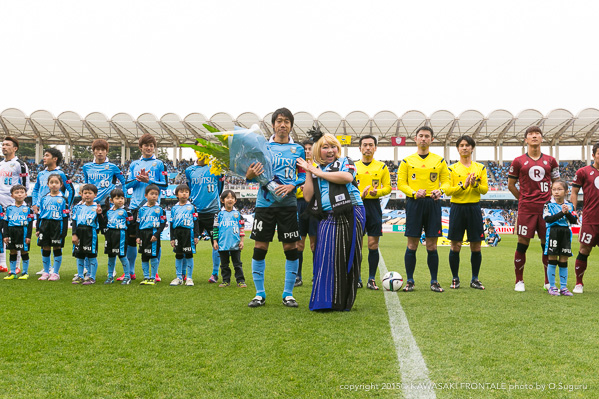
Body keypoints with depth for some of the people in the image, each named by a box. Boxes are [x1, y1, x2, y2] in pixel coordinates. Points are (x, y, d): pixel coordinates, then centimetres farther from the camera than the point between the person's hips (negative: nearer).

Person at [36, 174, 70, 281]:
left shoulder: (63, 199, 0)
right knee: (45, 249, 6)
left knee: (57, 248, 0)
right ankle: (46, 272, 17)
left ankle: (55, 273, 8)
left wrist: (64, 231, -8)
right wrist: (38, 229, 9)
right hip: (45, 225, 4)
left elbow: (65, 216, -2)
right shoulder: (44, 198, 10)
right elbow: (40, 214, 14)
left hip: (57, 226, -3)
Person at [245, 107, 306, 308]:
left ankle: (288, 293, 13)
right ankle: (259, 294, 11)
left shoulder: (298, 149, 9)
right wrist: (251, 173, -16)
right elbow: (249, 176, 7)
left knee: (291, 248, 0)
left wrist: (292, 185, -10)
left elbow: (303, 175, 10)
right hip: (265, 203, 0)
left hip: (288, 203, 1)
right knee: (260, 248, -1)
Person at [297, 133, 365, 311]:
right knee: (327, 257, -7)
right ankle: (325, 301, 1)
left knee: (349, 257, -1)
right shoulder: (315, 170, 19)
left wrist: (320, 173, -7)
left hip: (351, 215, -3)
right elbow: (308, 196, 8)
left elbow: (347, 177, -16)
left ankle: (345, 302, 7)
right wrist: (309, 173, 3)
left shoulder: (345, 162, 8)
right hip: (328, 219, 3)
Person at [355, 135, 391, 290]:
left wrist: (377, 192, -12)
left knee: (373, 244, -2)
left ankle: (371, 279, 6)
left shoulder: (382, 166, 9)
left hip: (374, 206, 0)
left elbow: (388, 187, 9)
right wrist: (359, 194, -14)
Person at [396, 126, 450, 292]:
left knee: (432, 246, 3)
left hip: (433, 203, 1)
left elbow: (446, 181, 9)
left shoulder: (439, 160, 10)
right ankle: (409, 281, 9)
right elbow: (401, 183, 3)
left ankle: (434, 282, 11)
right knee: (412, 245, 0)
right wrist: (414, 193, -14)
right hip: (414, 204, -1)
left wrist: (440, 190, -13)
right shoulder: (407, 161, 7)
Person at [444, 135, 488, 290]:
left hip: (474, 208, 1)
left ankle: (475, 279, 14)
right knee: (455, 246, 0)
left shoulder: (480, 168, 9)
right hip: (457, 207, -1)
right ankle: (455, 279, 12)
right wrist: (463, 185, -18)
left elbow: (485, 189, 3)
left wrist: (475, 184, -16)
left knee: (476, 246, 3)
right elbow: (448, 190, -5)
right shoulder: (452, 168, 4)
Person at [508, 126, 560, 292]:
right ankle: (519, 281, 9)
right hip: (526, 209, -2)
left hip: (546, 208, 2)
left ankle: (548, 281, 17)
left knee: (548, 244, 5)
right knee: (522, 244, -1)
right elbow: (511, 185, 10)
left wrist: (550, 200, 8)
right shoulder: (518, 161, 3)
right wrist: (524, 199, 8)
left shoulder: (550, 161, 10)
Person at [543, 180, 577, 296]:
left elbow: (574, 220, 2)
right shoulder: (549, 204, -2)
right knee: (552, 260, 0)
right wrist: (561, 213, -20)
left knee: (564, 261, 7)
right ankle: (552, 287, 9)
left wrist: (568, 213, -14)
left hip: (566, 233, 3)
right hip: (553, 233, -3)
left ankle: (563, 287, 14)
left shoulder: (569, 205, 8)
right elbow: (548, 219, -15)